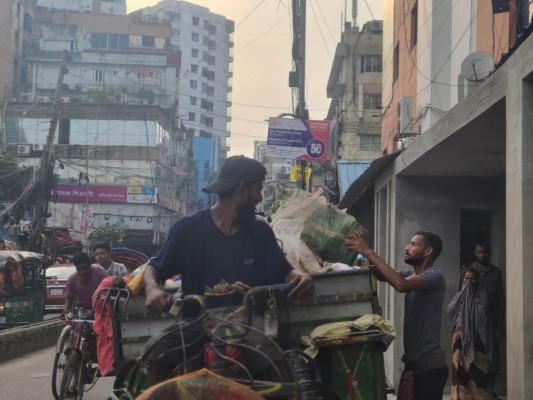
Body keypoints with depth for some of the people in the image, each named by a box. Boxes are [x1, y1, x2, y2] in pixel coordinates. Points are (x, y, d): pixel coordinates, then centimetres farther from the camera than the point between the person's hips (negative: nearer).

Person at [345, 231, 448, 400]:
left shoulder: (435, 276, -14)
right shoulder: (412, 276, 16)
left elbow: (401, 284, -30)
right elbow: (383, 275, 3)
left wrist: (369, 252, -28)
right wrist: (364, 257, -14)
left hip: (430, 366, -9)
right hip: (415, 363, 9)